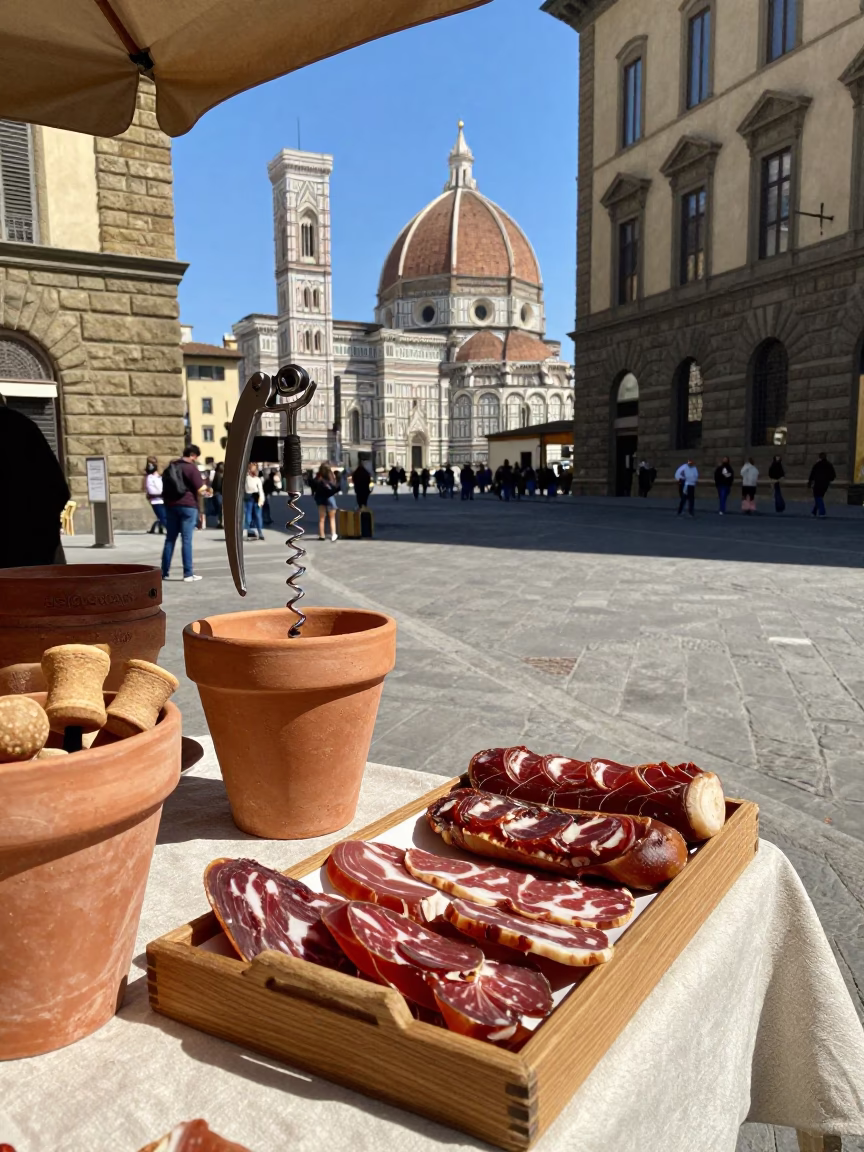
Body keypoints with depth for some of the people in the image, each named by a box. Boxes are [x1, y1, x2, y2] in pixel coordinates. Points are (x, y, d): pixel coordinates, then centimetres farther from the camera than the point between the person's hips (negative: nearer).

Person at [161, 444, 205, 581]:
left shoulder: (170, 467, 15)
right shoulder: (191, 468, -8)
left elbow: (165, 488, 20)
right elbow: (200, 489, -12)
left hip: (171, 505, 6)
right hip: (188, 505, -6)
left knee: (170, 539, 10)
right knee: (187, 540, -5)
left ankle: (165, 572, 12)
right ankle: (188, 574, -5)